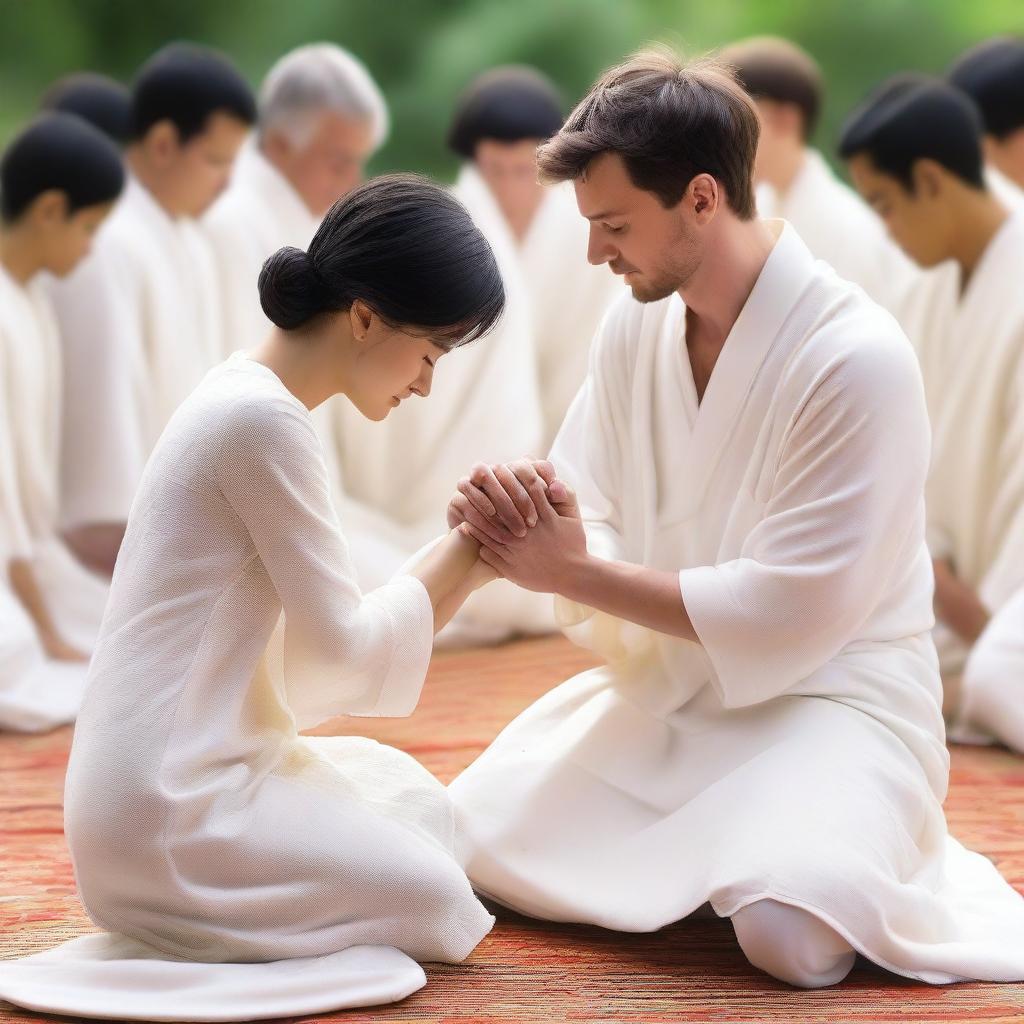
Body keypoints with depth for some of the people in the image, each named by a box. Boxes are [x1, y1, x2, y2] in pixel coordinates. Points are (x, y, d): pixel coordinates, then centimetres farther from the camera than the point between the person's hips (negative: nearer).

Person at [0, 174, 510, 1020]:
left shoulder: (247, 396, 11)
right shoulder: (266, 420, -19)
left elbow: (308, 632, 11)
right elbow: (341, 649, -15)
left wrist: (462, 560, 2)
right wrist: (462, 560, -3)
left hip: (194, 766, 10)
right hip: (165, 812, -10)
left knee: (420, 803, 19)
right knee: (434, 902, -4)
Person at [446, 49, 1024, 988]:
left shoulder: (856, 357, -23)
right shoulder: (634, 327, -2)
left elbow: (791, 611, -24)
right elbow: (588, 518, 1)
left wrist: (573, 572, -23)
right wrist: (526, 533, -24)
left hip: (830, 692, -6)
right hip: (666, 684, 6)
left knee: (789, 933, -30)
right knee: (475, 849, -3)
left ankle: (857, 847, 6)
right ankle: (708, 836, 18)